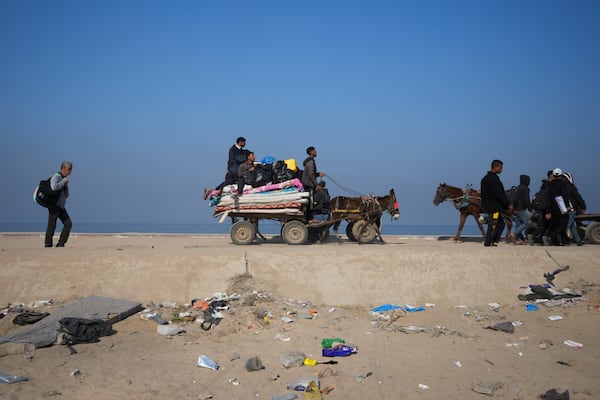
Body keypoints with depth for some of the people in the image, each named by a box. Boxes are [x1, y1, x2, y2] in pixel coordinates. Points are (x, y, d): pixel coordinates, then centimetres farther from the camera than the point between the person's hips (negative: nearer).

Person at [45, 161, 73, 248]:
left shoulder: (65, 179, 18)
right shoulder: (56, 176, -9)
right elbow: (54, 187, -30)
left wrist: (66, 186, 3)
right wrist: (63, 182, -15)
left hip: (61, 206, 9)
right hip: (54, 205, -9)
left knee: (68, 224, 0)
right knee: (52, 226, -4)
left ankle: (60, 244, 2)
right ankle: (48, 245, 4)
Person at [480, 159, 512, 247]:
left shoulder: (486, 178, 16)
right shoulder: (493, 178, -16)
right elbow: (500, 194, -19)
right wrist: (508, 204, -12)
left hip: (488, 205, 10)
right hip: (494, 207, -10)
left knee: (501, 224, 14)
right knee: (493, 226, -6)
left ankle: (494, 242, 13)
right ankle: (488, 243, -3)